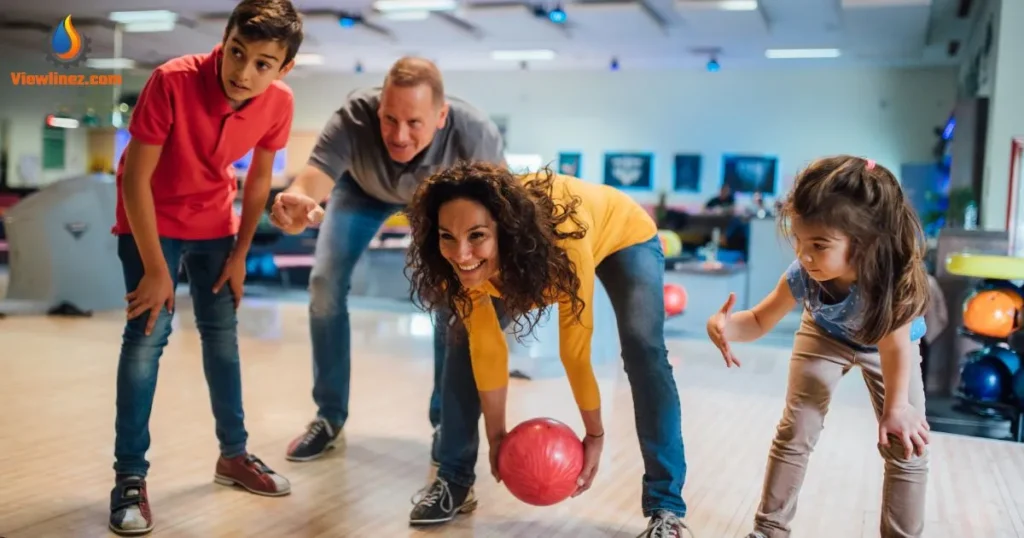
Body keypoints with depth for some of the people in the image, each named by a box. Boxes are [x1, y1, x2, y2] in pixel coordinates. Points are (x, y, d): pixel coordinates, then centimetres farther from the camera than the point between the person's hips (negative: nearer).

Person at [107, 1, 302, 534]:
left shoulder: (278, 102, -19)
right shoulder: (171, 81, -32)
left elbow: (259, 178, -2)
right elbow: (135, 178, -26)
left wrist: (239, 255, 1)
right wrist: (155, 270, -23)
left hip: (214, 221, 4)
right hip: (150, 218, -4)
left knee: (222, 333, 10)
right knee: (147, 335, -11)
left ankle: (234, 454, 24)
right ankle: (130, 477, -2)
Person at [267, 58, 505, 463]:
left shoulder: (475, 135, -42)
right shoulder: (354, 118, -43)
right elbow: (315, 174, -58)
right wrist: (299, 201, -81)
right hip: (364, 188, 1)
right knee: (326, 285, -6)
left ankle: (446, 421, 8)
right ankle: (330, 415, 12)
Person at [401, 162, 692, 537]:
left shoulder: (562, 238, -45)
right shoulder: (462, 259, -32)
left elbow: (575, 349, -35)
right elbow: (485, 346, -21)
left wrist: (595, 435, -24)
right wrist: (496, 434, -15)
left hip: (622, 236, -4)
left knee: (644, 350, -24)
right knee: (463, 340, -8)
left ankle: (665, 505, -14)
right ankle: (453, 479, 6)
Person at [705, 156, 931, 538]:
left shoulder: (894, 277, -44)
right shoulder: (802, 277, -38)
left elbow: (894, 347, -30)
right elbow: (759, 321, -23)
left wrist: (897, 407, -23)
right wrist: (726, 326, -45)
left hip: (888, 342, -1)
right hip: (825, 337, 1)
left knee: (907, 443, -3)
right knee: (794, 432, -1)